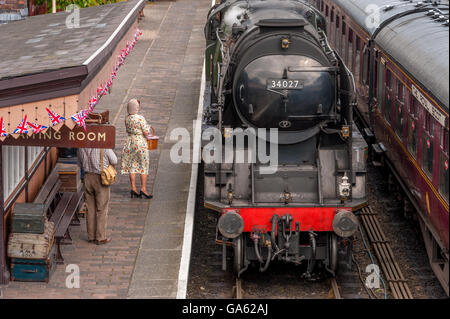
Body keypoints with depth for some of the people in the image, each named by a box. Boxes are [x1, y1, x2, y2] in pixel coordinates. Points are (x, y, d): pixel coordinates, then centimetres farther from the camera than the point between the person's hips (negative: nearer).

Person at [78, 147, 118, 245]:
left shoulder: (82, 147, -1)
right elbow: (114, 161, -7)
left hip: (87, 177, 5)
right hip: (101, 178, -5)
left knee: (90, 208, 13)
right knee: (102, 209, 4)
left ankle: (91, 236, 18)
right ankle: (100, 237, 6)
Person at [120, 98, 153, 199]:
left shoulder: (127, 118, 2)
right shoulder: (140, 118, -16)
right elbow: (146, 132, -17)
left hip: (130, 142, 5)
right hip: (140, 142, -5)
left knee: (132, 165, 9)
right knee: (143, 165, 4)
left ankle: (133, 188, 6)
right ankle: (143, 188, 0)